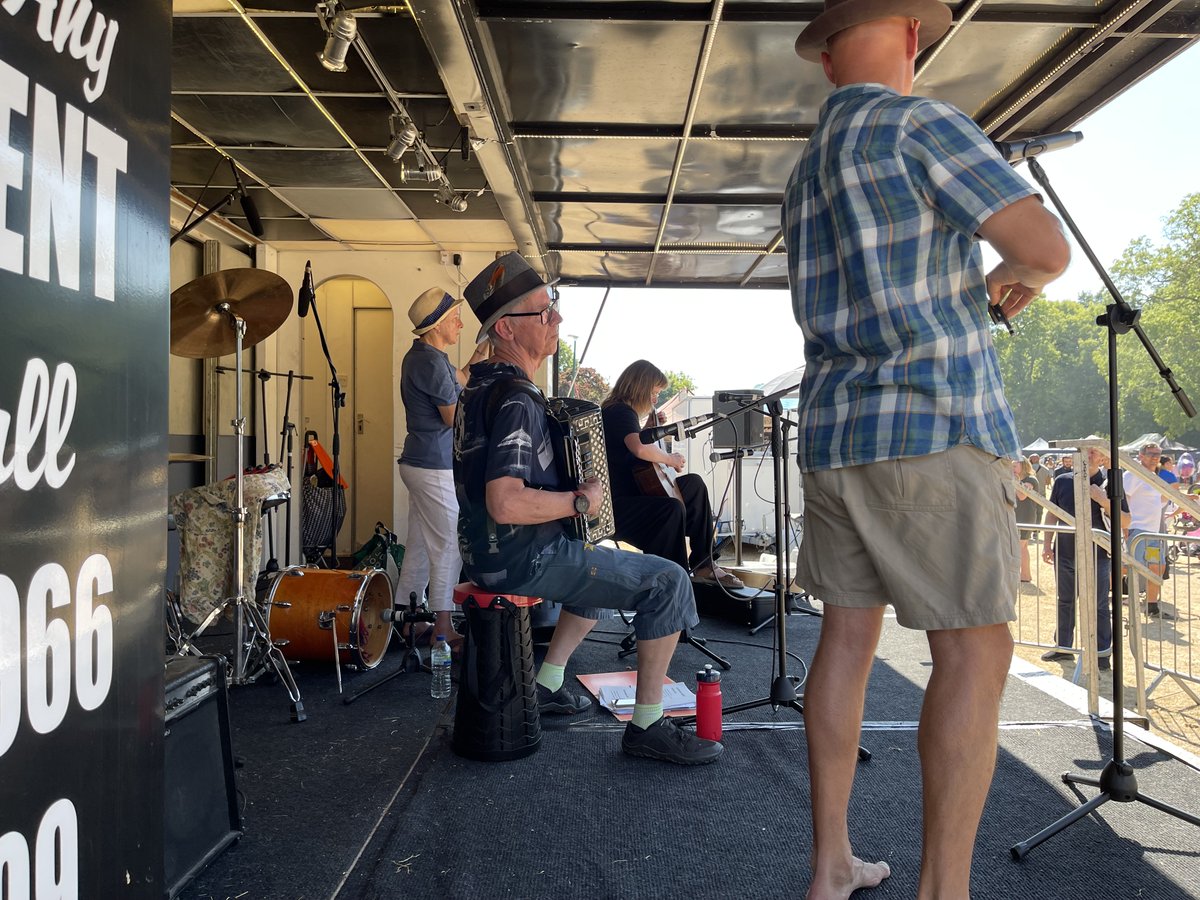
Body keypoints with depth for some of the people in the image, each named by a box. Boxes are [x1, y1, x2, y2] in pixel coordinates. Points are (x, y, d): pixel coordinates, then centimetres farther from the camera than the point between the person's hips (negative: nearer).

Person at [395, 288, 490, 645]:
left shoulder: (420, 356, 14)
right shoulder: (431, 362, -18)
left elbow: (450, 387, 25)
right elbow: (457, 418, -17)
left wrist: (474, 361, 18)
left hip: (421, 463, 10)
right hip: (435, 467, -10)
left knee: (420, 548, 15)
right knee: (450, 548, -3)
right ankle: (443, 630, 5)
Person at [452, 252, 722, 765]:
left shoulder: (481, 382, 10)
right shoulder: (514, 399, -22)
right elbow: (505, 504, -33)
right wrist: (580, 500, -19)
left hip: (489, 550, 10)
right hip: (523, 559, -10)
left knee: (605, 565, 32)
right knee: (667, 582, -8)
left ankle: (547, 685, 31)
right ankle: (648, 725, 0)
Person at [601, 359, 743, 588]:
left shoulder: (623, 412, 17)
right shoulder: (621, 412, -15)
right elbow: (640, 448, -35)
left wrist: (651, 425, 19)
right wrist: (670, 459, -18)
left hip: (631, 493, 12)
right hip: (615, 506, -12)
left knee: (694, 484, 18)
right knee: (673, 509, -35)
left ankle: (702, 565, 17)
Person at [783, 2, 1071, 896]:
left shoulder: (807, 174, 19)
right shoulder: (919, 122, -6)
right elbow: (1047, 245, -12)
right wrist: (1017, 276, 10)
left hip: (833, 432, 8)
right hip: (932, 428, -8)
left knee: (848, 636, 10)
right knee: (974, 650, -2)